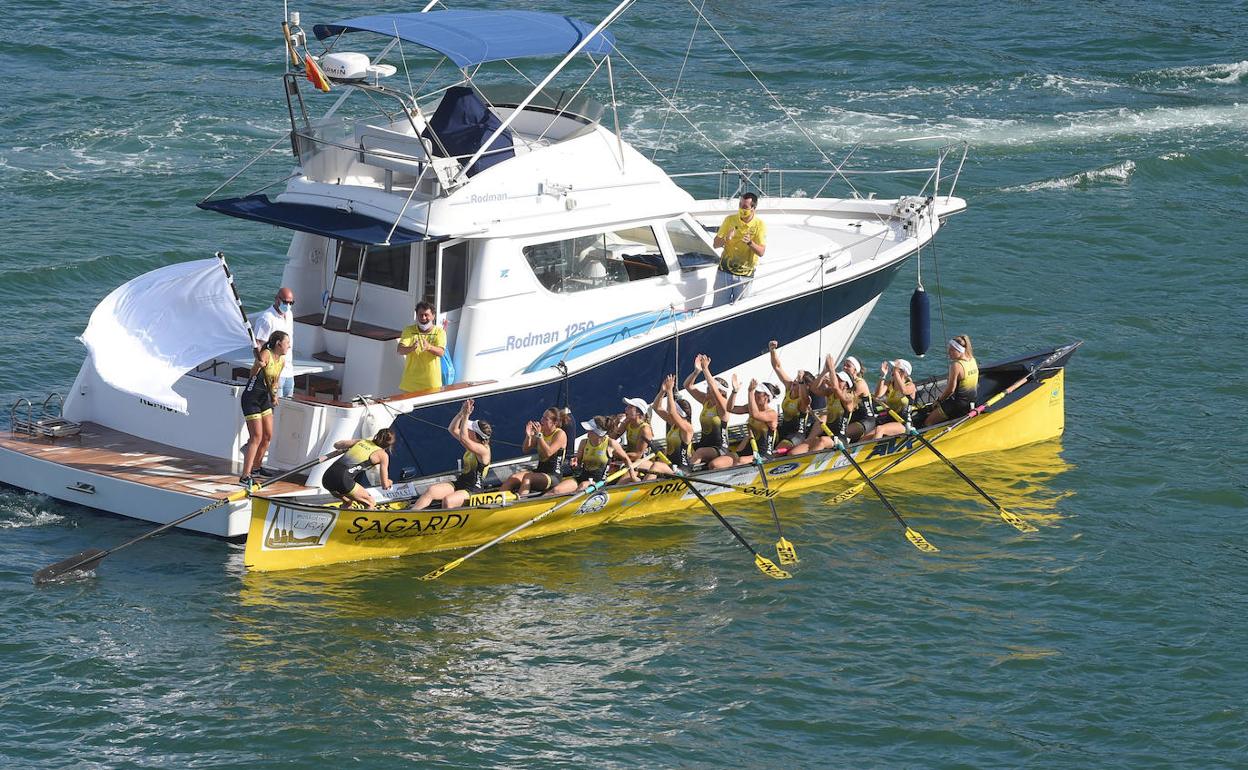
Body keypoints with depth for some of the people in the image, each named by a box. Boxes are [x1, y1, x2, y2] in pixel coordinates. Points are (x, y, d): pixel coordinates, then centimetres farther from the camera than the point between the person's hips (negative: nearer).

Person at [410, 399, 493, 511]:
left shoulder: (483, 450, -19)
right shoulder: (473, 444, 9)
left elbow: (463, 438, -31)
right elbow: (453, 429, 12)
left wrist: (466, 416, -26)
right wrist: (462, 412, -1)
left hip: (473, 490, -9)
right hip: (459, 484, 9)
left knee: (447, 501, -36)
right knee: (431, 491, -15)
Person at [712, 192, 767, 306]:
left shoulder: (759, 225, -4)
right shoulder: (730, 220, 0)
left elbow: (761, 252, -10)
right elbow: (716, 244, 0)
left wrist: (750, 243, -29)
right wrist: (726, 239, -21)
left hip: (745, 275, -1)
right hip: (725, 271, 1)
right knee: (718, 307, 2)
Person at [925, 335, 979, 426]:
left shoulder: (956, 365, -24)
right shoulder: (973, 361, 2)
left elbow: (951, 389, -19)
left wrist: (939, 400, -5)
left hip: (959, 406, -9)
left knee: (928, 422, -3)